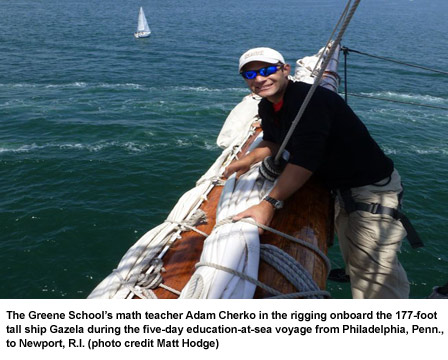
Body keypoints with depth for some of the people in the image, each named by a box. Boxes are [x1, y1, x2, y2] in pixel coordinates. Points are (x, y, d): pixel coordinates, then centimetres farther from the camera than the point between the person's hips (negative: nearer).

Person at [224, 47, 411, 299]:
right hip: (342, 190, 9)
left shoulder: (309, 99, -25)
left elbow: (305, 160, -31)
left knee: (375, 275, -10)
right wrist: (251, 158, 3)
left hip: (373, 188, -9)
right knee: (356, 268, 19)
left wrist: (270, 204, -33)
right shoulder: (267, 108, 5)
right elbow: (274, 141, 22)